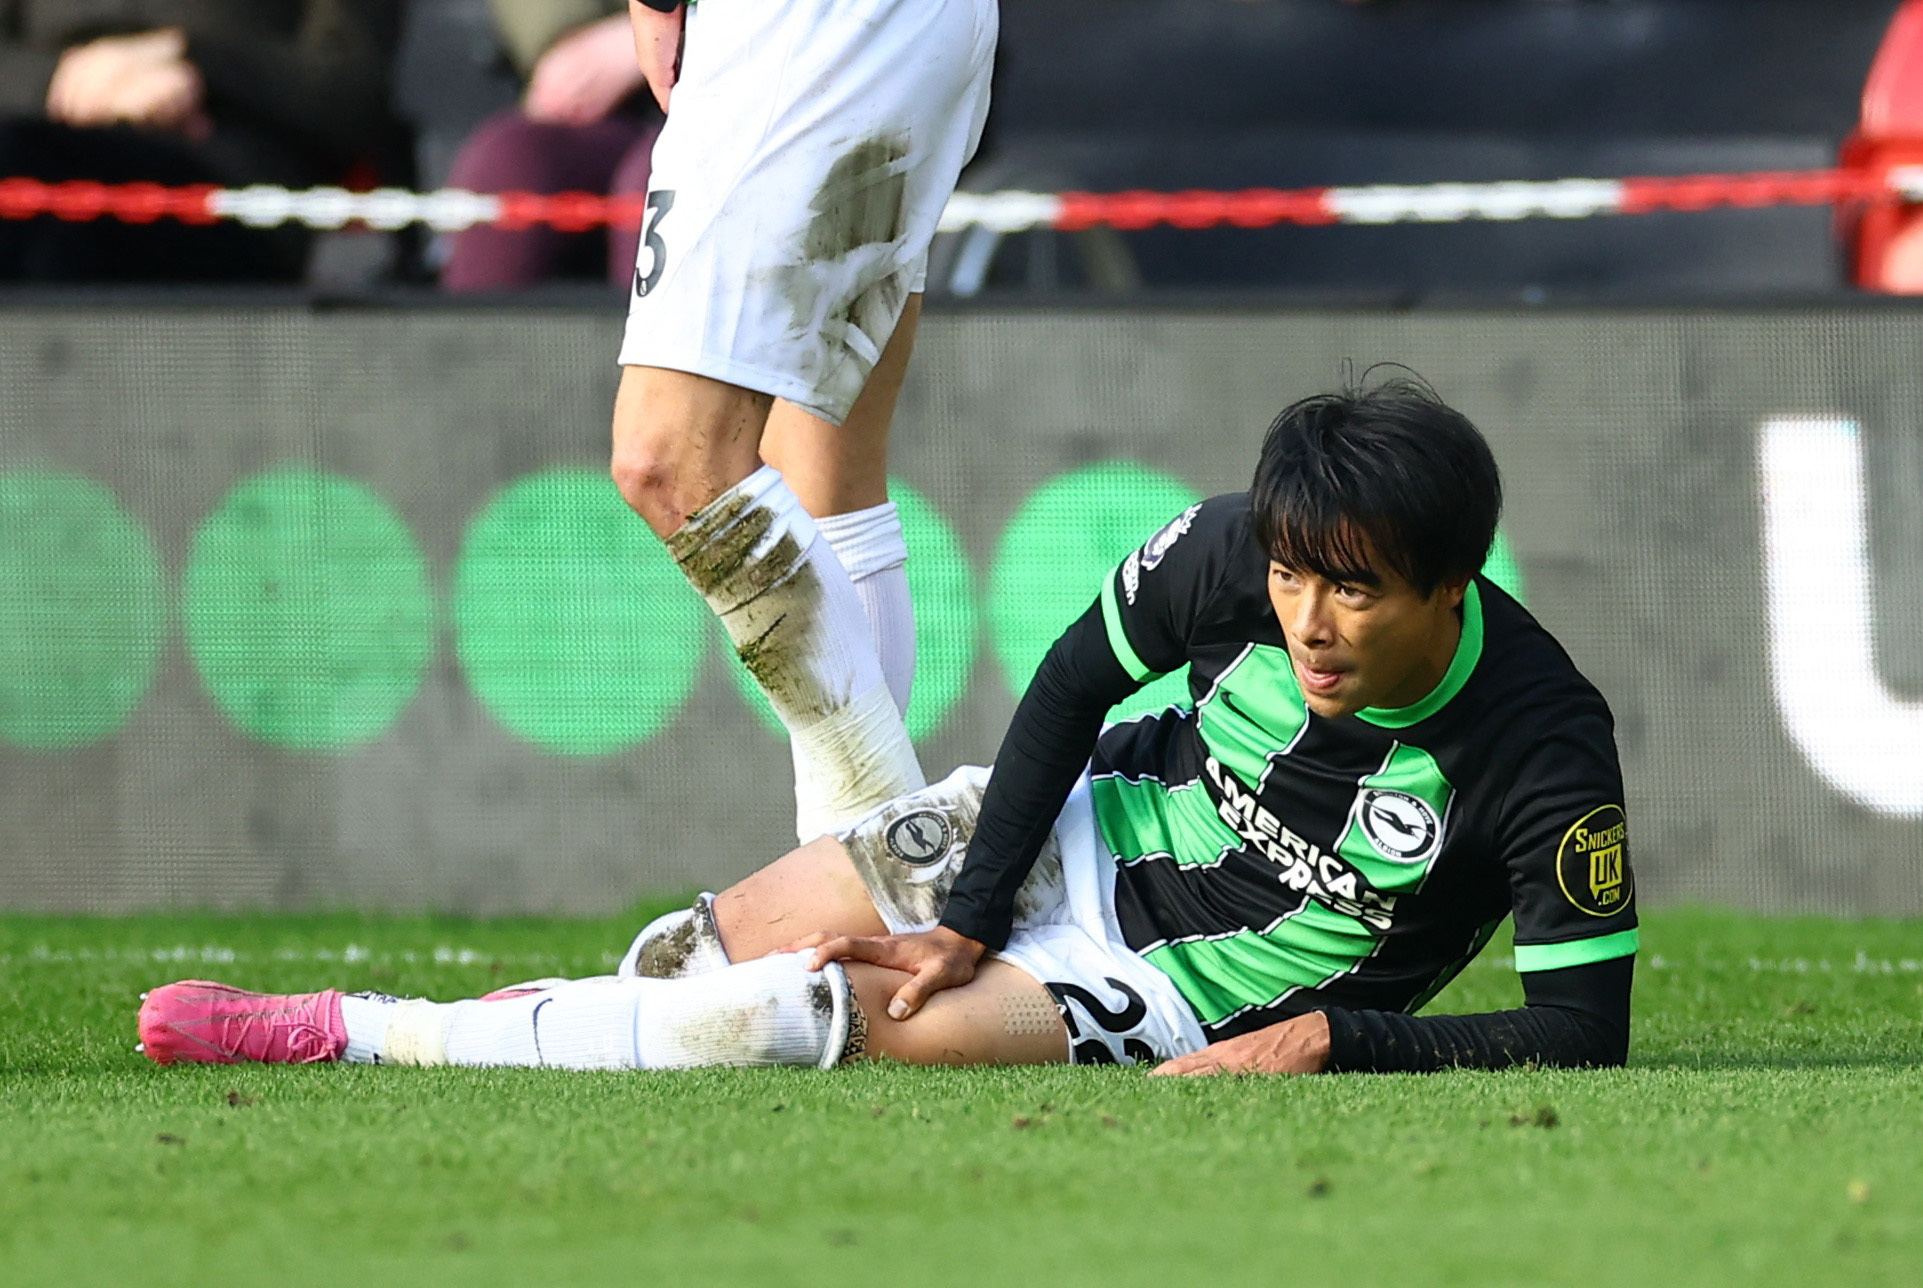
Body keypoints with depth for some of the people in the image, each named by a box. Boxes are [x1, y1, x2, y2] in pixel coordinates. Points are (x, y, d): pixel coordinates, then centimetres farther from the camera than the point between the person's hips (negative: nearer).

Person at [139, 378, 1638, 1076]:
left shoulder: (1547, 755, -27)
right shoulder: (1227, 555, -17)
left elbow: (1583, 1031, -23)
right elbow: (1077, 678, 0)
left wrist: (1326, 1039, -28)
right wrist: (969, 915, -7)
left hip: (1183, 1002, -5)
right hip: (1084, 827, 5)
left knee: (813, 1014, -22)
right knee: (724, 952, -9)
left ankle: (357, 1037, -18)